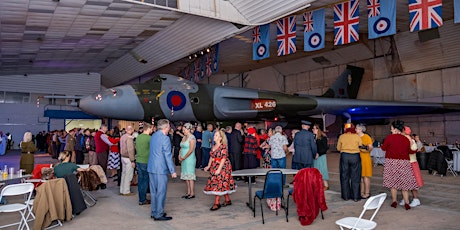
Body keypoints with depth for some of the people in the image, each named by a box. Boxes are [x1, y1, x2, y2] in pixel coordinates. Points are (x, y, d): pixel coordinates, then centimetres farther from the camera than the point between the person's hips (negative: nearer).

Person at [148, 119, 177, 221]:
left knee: (153, 191, 15)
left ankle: (154, 212, 25)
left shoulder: (153, 136, 10)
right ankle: (159, 214, 6)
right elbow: (168, 156, -17)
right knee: (161, 192, 0)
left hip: (151, 167, 8)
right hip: (161, 169, -8)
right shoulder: (165, 138, -15)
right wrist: (173, 171, -13)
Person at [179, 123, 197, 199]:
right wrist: (180, 156, 1)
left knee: (190, 176, -5)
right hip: (183, 160, 8)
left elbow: (191, 150, -17)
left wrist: (183, 157, -13)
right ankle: (188, 192, 18)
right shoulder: (184, 137, 13)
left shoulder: (192, 138, -11)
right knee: (185, 176, 10)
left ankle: (192, 193, 2)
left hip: (189, 159, -8)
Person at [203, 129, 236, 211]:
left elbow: (224, 158, -18)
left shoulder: (223, 146, -14)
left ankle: (217, 203, -2)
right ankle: (228, 200, 23)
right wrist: (208, 166, 8)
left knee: (219, 183, -7)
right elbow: (211, 157, 15)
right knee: (223, 185, 11)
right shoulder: (213, 146, 10)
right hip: (214, 167, 8)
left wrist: (219, 169, -22)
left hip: (222, 167, -8)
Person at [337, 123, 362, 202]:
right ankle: (356, 197, 10)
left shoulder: (341, 136, 0)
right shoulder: (357, 136, -2)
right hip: (355, 156, 0)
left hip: (344, 156, 1)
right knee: (355, 177, 6)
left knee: (345, 177, 9)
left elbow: (338, 148, 7)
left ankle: (346, 196, 14)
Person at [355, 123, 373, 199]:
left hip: (365, 158, -6)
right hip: (357, 158, 6)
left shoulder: (367, 137, -7)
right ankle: (362, 192, 19)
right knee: (360, 176, 10)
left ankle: (367, 193, 5)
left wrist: (367, 148, -27)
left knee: (365, 176, -2)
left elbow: (371, 147, -12)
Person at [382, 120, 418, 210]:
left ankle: (394, 202, 12)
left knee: (393, 182, 7)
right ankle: (406, 203, 6)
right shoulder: (406, 139, -1)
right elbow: (409, 151, 4)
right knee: (404, 182, 8)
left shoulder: (389, 137, -8)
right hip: (404, 162, 2)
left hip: (392, 162, -2)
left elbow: (383, 148, 2)